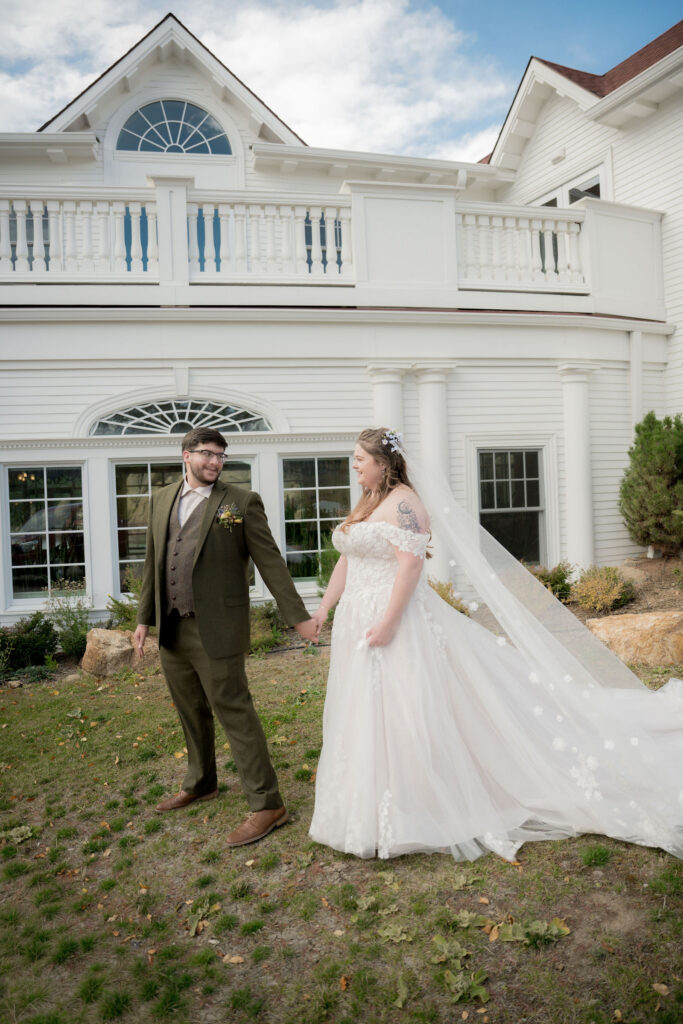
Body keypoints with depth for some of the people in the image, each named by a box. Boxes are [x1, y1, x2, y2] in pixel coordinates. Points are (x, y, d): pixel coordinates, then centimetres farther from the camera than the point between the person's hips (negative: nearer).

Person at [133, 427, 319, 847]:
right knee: (191, 713, 20)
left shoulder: (241, 502, -5)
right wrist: (145, 617, 17)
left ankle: (267, 805, 8)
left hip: (216, 631, -6)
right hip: (171, 631, 6)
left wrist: (298, 616, -10)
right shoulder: (161, 500, 10)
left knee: (234, 713, -2)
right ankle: (201, 784, 41)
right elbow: (153, 563, 16)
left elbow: (270, 562, -7)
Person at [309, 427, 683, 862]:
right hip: (359, 625, 10)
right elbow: (347, 562, 18)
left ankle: (410, 818, 13)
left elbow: (411, 565, -23)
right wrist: (323, 610, 14)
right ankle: (374, 815, 30)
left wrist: (388, 621, -27)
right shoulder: (366, 505, 15)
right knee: (365, 715, 15)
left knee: (400, 716, -3)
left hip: (398, 620, -10)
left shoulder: (404, 503, -14)